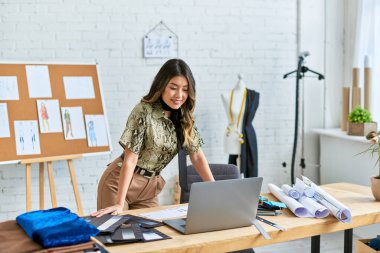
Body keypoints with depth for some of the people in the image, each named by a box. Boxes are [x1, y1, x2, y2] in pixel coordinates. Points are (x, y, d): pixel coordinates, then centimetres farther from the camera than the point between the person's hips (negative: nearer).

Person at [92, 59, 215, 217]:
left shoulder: (184, 117, -3)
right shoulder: (144, 111, -21)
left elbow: (197, 156, 1)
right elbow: (130, 159, -22)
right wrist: (119, 203, -25)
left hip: (150, 187, 5)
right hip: (120, 183, -5)